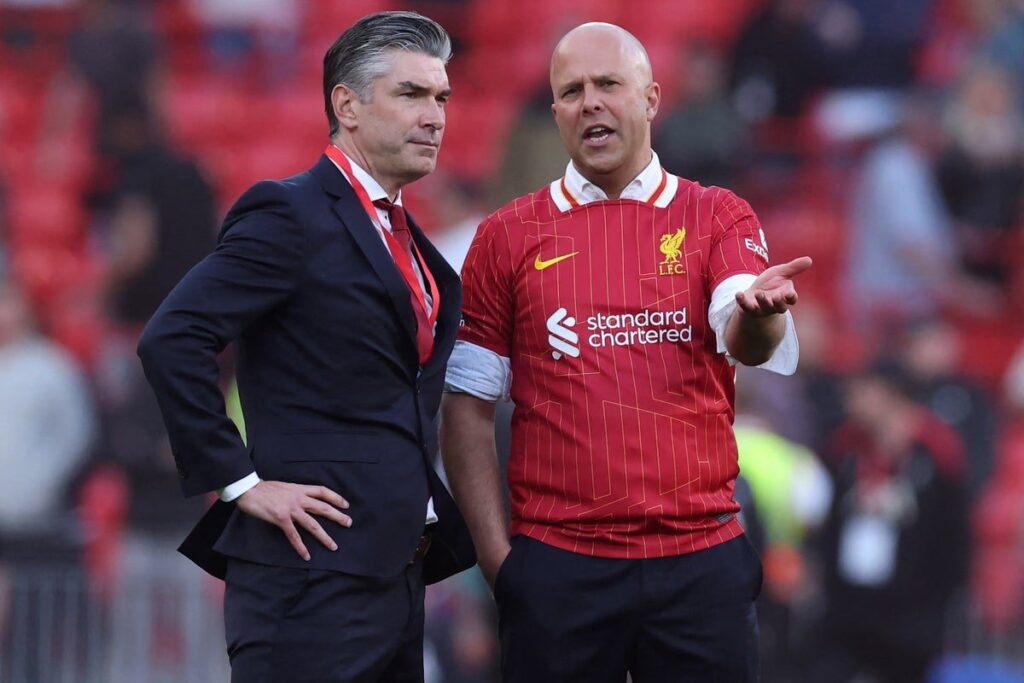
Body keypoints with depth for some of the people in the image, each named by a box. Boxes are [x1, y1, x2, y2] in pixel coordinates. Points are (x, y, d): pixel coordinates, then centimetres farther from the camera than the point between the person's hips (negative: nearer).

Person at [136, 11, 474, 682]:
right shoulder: (292, 214, -8)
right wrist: (238, 483, -16)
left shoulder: (403, 238, 18)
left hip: (393, 569, 9)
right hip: (314, 575, -9)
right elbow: (172, 340, -18)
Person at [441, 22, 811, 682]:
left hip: (701, 558, 0)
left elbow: (744, 341, -12)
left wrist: (757, 312, -36)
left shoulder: (717, 218, 6)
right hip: (557, 566, 0)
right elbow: (468, 408, 7)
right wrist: (497, 554, -2)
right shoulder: (508, 236, 6)